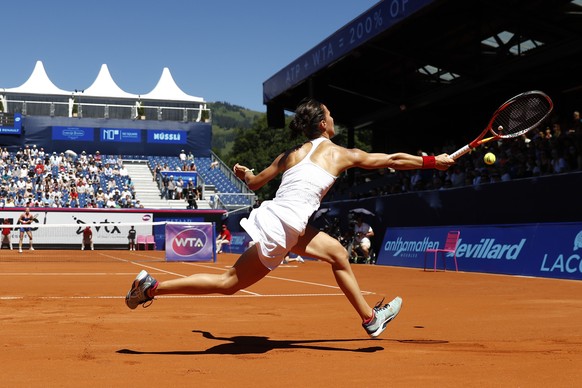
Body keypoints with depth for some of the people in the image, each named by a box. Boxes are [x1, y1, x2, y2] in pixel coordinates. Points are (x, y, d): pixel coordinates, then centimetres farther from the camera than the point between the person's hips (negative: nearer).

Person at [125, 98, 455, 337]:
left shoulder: (292, 154, 14)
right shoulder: (341, 154, 0)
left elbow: (254, 182, 22)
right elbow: (393, 160, 7)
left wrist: (244, 173, 44)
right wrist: (433, 161, 18)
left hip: (287, 227, 8)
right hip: (280, 229, -8)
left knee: (338, 254, 18)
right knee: (229, 283, 1)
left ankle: (371, 318, 28)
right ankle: (153, 287, 4)